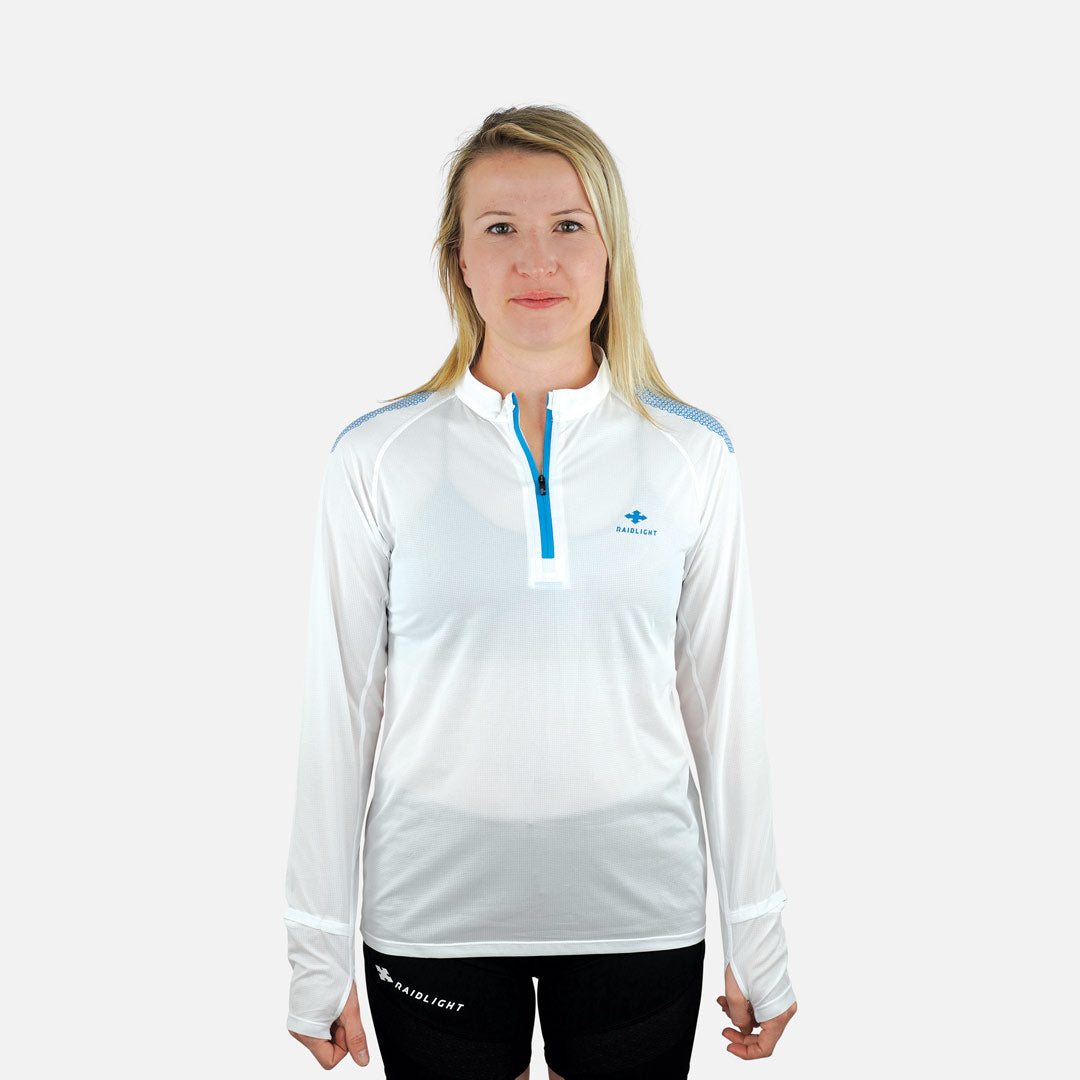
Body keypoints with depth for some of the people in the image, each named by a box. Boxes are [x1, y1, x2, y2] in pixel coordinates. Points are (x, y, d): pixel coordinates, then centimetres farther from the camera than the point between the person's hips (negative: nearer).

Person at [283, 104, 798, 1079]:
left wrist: (759, 940, 5)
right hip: (433, 914, 0)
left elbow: (725, 697, 1)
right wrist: (318, 949, 2)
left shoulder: (692, 452, -2)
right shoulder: (376, 456, -5)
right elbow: (338, 705, -1)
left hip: (639, 913, 1)